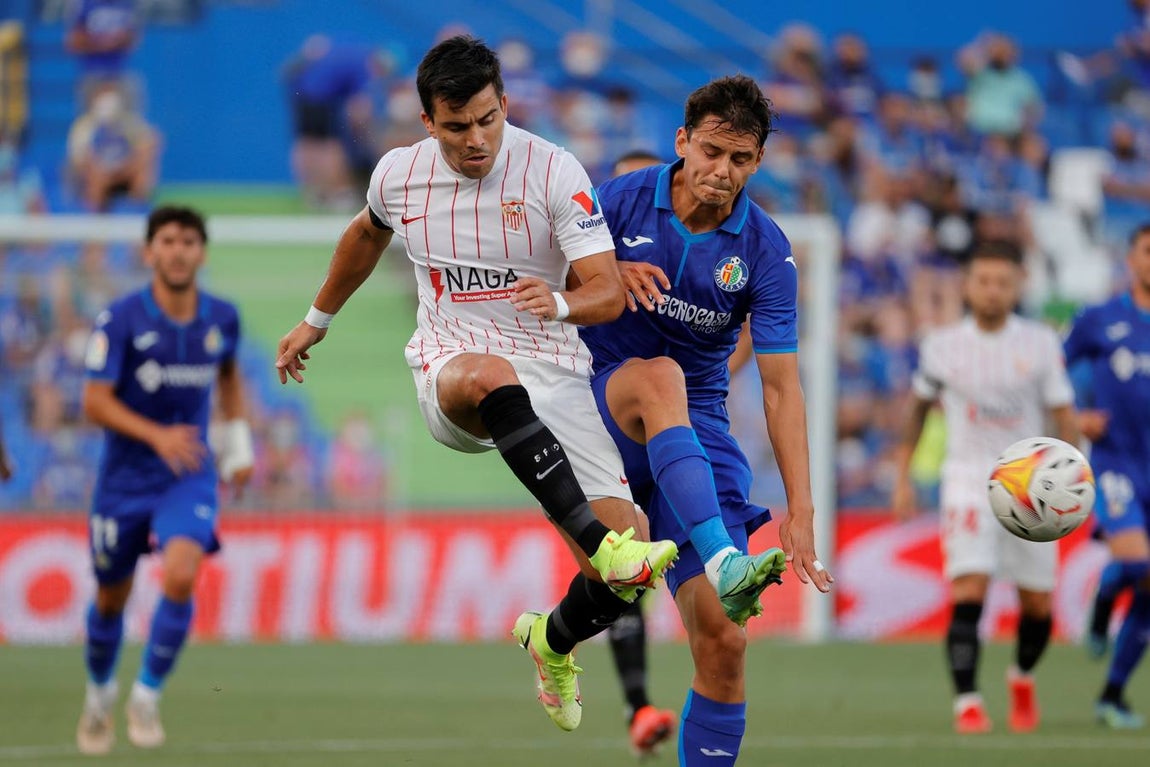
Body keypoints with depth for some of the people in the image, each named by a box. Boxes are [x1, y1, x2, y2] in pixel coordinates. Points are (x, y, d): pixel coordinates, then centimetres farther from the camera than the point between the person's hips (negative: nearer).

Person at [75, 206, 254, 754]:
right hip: (125, 477, -1)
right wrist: (157, 436, -30)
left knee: (180, 576, -24)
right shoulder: (120, 319, -14)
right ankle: (99, 694, 40)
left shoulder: (223, 318, -2)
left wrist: (239, 441, 14)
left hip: (190, 474, 1)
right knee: (111, 599, 11)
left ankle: (147, 697, -7)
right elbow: (95, 402, -17)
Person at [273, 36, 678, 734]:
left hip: (553, 380, 0)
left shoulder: (554, 171, -9)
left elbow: (609, 293, -13)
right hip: (451, 362, 0)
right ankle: (602, 545, -51)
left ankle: (555, 640, 23)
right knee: (487, 377, -42)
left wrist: (560, 303, -35)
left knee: (626, 552, -14)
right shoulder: (399, 176, 1)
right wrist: (318, 321, 37)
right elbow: (368, 235, 26)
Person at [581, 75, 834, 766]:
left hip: (697, 432, 1)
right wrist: (612, 274, -16)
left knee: (723, 638, -12)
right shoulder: (625, 199, -5)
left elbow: (781, 386, -7)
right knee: (659, 377, -39)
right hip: (599, 394, -1)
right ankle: (723, 560, -55)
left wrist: (802, 512, -15)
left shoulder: (765, 249, -5)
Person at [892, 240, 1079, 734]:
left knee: (1039, 605, 6)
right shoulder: (942, 346, 1)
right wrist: (903, 478, 13)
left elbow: (1063, 415, 0)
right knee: (969, 592, -19)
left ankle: (1022, 677, 35)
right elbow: (919, 408, 15)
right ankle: (966, 703, -18)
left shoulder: (1041, 343, -1)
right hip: (968, 482, -1)